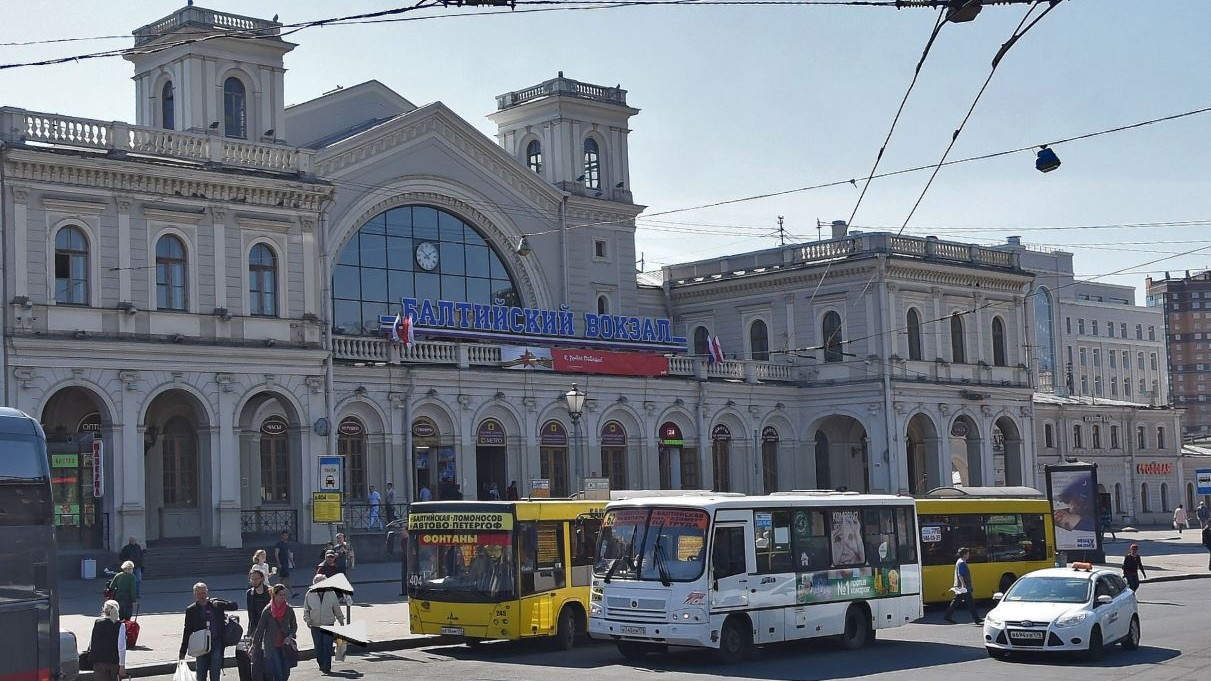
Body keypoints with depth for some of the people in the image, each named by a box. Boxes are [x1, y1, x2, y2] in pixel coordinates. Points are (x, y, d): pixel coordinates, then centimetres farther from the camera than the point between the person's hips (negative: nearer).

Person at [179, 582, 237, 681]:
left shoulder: (215, 603, 8)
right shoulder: (191, 610, 6)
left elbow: (233, 606, 6)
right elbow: (187, 632, 6)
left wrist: (220, 604, -11)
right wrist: (183, 651, 3)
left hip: (217, 643, 0)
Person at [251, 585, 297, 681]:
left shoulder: (289, 610, 2)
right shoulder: (268, 610, -5)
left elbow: (294, 626, 12)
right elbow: (260, 628, 1)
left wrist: (290, 636, -6)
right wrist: (254, 644, 4)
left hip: (285, 646, 3)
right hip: (271, 646, -3)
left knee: (285, 673, 2)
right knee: (277, 673, -10)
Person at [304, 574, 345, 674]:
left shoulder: (331, 593, 3)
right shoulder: (310, 594, 3)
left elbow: (337, 609, 13)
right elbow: (306, 610, 11)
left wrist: (341, 620, 17)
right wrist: (307, 619, -3)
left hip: (329, 625, -1)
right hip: (315, 626, 1)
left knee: (327, 645, -9)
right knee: (318, 647, 7)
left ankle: (327, 666, -8)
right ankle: (321, 664, 21)